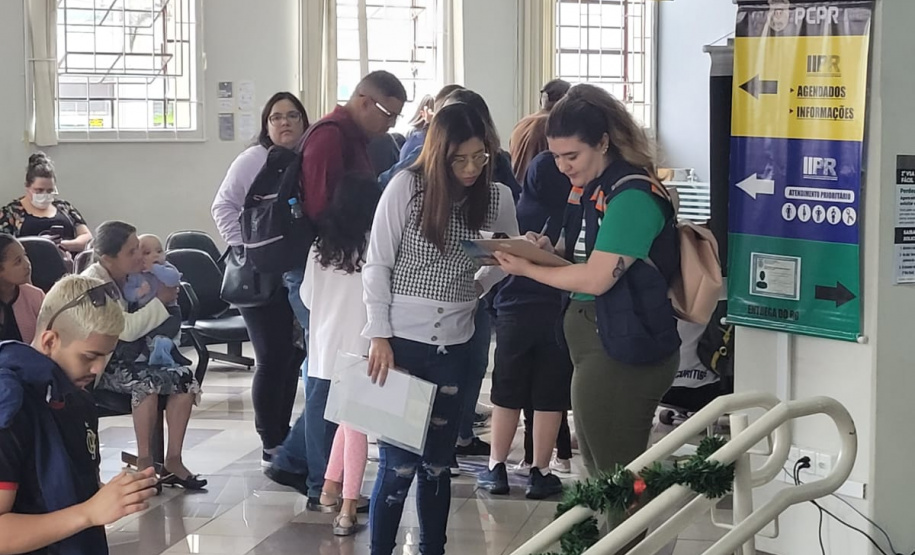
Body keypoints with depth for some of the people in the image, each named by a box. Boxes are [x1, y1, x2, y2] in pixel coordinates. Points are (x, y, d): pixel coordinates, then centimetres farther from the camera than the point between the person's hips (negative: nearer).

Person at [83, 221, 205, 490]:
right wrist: (160, 301, -16)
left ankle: (173, 461, -11)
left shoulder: (129, 276, 5)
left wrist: (165, 297, -2)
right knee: (146, 381, -35)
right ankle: (144, 463, -25)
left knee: (185, 377, -13)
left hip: (125, 358, 8)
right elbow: (126, 328, -26)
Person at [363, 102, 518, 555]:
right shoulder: (406, 187, -10)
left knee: (436, 462, 11)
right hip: (401, 341, -3)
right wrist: (379, 336, -10)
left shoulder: (497, 198, -1)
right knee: (398, 463, -4)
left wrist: (478, 286, 2)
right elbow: (377, 265, -6)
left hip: (454, 346, 3)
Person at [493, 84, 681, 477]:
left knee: (612, 471, -5)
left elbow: (595, 279, -20)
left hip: (624, 352, -10)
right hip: (592, 341, 10)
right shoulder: (588, 190, 10)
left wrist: (528, 269, -8)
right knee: (599, 469, 15)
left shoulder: (632, 196, -18)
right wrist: (549, 251, 0)